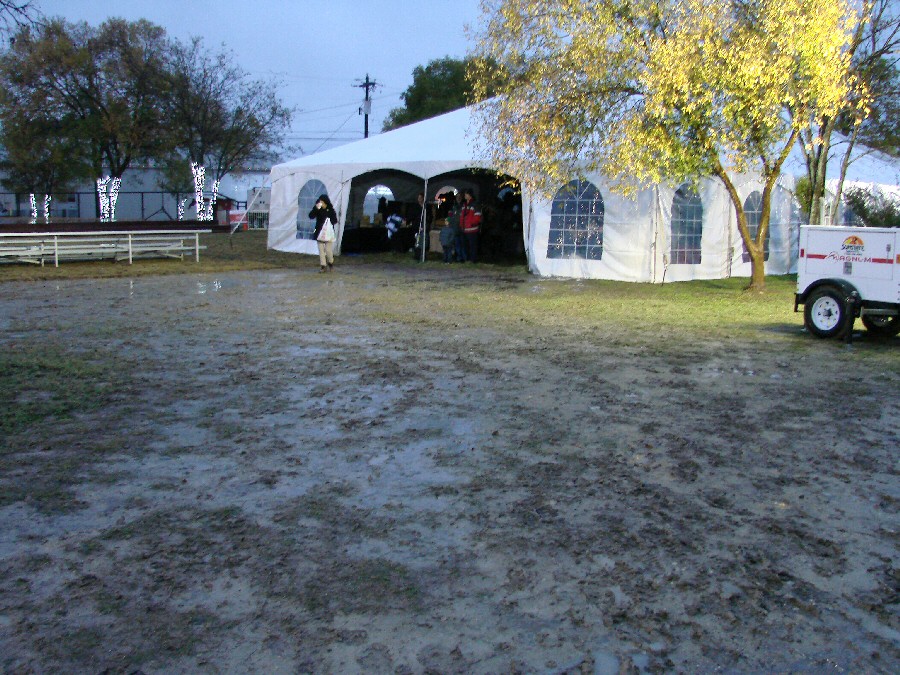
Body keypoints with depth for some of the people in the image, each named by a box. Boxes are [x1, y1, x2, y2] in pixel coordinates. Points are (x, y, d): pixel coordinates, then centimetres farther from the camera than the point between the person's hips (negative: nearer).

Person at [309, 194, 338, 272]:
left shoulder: (330, 210, -3)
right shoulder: (317, 209, 1)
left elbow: (335, 221, -2)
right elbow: (311, 216, -12)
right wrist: (316, 208, -24)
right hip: (319, 232, 2)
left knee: (328, 250, -5)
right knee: (321, 250, 4)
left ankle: (331, 263, 20)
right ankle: (323, 266, 11)